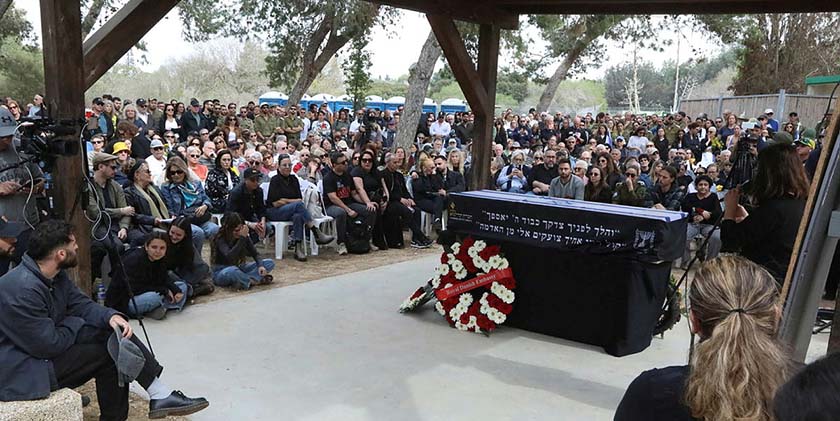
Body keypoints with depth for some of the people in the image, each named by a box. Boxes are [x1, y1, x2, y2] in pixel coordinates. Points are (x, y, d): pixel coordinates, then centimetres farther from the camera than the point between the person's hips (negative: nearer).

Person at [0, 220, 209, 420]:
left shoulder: (54, 275, 0)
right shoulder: (23, 290, -29)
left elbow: (81, 303, 4)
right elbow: (49, 345, -25)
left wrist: (111, 316, -17)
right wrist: (77, 323, -6)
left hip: (44, 346, 9)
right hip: (21, 371, -9)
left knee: (115, 332, -5)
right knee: (109, 349, -14)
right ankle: (160, 395, -1)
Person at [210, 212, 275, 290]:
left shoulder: (244, 236, -3)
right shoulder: (220, 239, -19)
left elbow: (254, 253, 0)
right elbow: (229, 257, -35)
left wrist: (260, 265, -20)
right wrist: (242, 238, -36)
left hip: (239, 269, 6)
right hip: (221, 273, -6)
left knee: (270, 263, -6)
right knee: (232, 271, -43)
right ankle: (254, 280, -20)